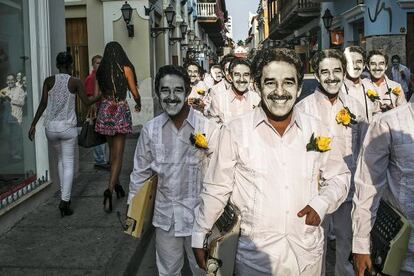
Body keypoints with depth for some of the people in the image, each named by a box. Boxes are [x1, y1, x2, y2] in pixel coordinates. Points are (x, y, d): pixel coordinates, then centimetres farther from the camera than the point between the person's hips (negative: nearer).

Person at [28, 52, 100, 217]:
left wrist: (33, 124, 0)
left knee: (60, 160, 20)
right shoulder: (76, 82, -4)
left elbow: (43, 103, -4)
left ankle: (64, 196, 24)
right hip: (68, 127, -3)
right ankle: (64, 200, -8)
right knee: (68, 163, 1)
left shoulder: (49, 81, 1)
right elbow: (87, 102, -1)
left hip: (51, 126, 3)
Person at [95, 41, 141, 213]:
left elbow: (96, 95, 5)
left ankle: (117, 185, 29)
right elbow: (135, 93, -1)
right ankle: (110, 189, -16)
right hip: (121, 111, -4)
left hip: (104, 111, 4)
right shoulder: (126, 69, -5)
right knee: (118, 154, -2)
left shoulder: (101, 71, 3)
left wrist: (95, 114, 16)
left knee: (112, 151, 19)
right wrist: (138, 104, 20)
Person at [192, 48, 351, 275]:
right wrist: (199, 236, 2)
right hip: (254, 257, -3)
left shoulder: (316, 130, -2)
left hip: (308, 254, 3)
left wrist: (321, 203, -8)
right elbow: (216, 189, -5)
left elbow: (338, 177, 10)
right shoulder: (235, 131, -12)